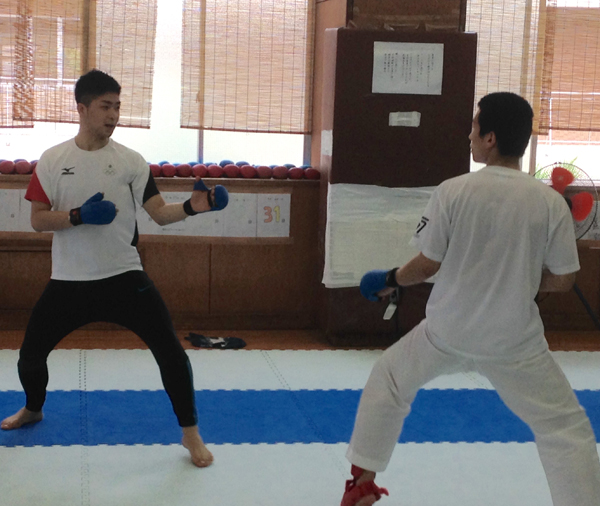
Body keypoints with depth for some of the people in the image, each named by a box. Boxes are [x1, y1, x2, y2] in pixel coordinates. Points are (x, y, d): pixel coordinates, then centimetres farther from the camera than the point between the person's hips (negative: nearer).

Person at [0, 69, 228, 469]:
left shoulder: (131, 161, -3)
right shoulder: (52, 161, -2)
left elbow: (160, 214, -6)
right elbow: (38, 220, -3)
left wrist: (192, 207, -26)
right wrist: (78, 216, -20)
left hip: (124, 277, -1)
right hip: (69, 281, 1)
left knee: (170, 350, -9)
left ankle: (190, 432, 9)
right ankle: (33, 409, 45)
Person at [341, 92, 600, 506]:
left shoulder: (453, 191, -13)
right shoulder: (551, 201, -10)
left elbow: (427, 265, -5)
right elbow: (562, 280, -4)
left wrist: (391, 281, 15)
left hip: (449, 331, 1)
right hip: (513, 339, -1)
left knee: (389, 380, 27)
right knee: (566, 428, 11)